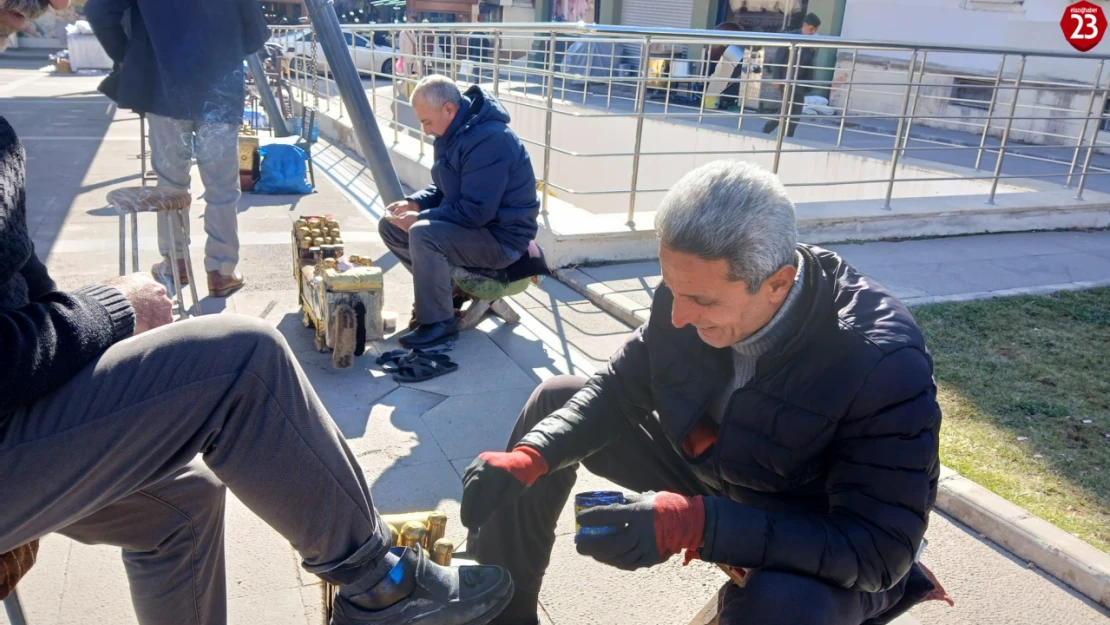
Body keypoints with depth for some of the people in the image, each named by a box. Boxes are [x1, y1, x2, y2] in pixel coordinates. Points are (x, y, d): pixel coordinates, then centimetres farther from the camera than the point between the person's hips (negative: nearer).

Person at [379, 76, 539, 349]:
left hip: (501, 237, -10)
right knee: (390, 226, 4)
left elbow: (477, 211, -30)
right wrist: (413, 203, -1)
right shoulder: (455, 131, 6)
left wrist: (420, 218, -22)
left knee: (423, 234, -32)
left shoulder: (489, 140, -26)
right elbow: (445, 188, 18)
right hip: (470, 221, 10)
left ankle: (439, 322, -17)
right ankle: (439, 288, 12)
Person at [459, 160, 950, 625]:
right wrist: (527, 458, -23)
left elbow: (879, 549, -33)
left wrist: (694, 525, -44)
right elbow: (619, 390, -5)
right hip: (710, 477, 5)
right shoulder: (696, 288, -17)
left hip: (827, 552, -5)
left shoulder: (883, 362, -32)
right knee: (555, 399, 0)